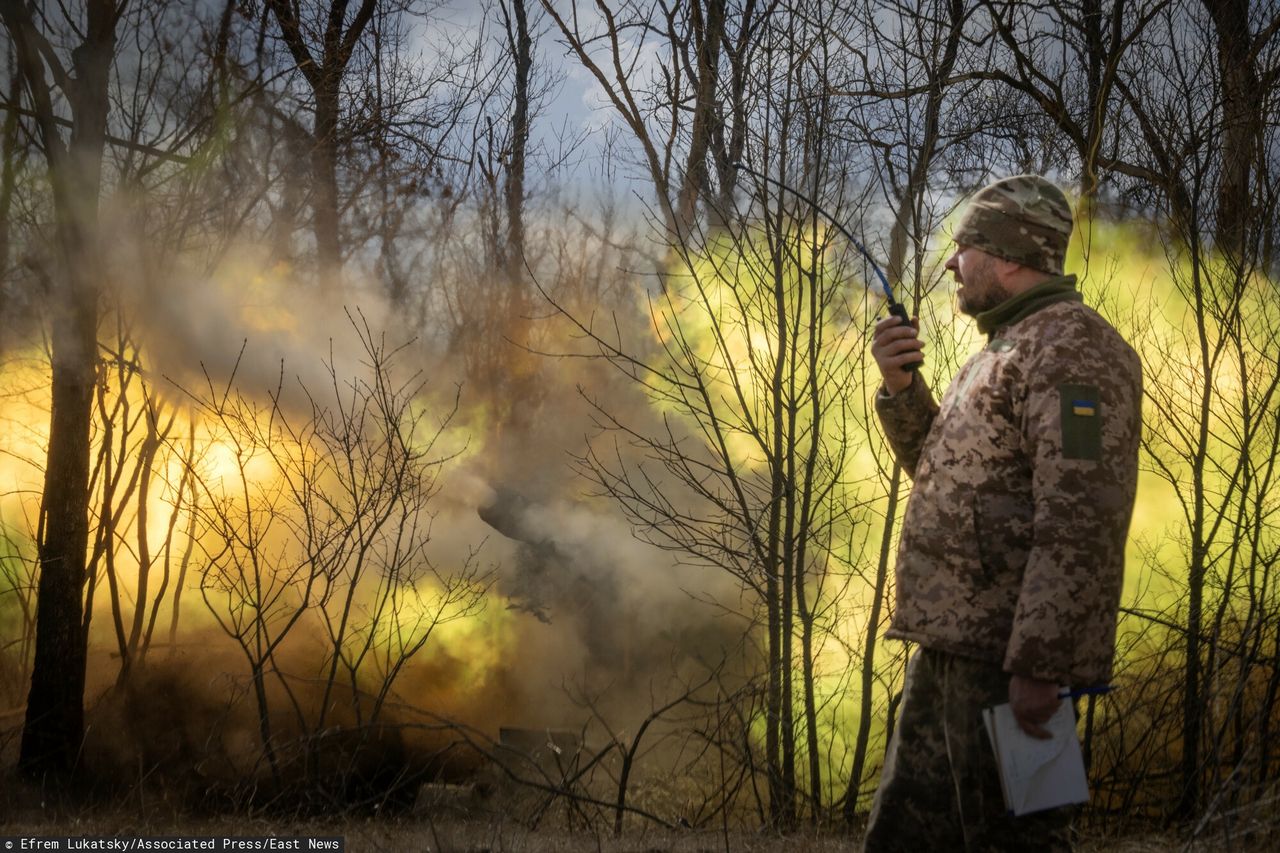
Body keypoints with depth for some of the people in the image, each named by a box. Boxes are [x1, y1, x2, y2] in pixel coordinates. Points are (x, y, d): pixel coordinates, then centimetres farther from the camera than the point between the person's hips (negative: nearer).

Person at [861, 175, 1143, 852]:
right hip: (952, 644, 10)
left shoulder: (1071, 348, -13)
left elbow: (1079, 522, -22)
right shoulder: (1009, 349, 20)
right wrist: (900, 386, 10)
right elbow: (943, 473, 27)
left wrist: (1038, 664, -27)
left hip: (1008, 652, -10)